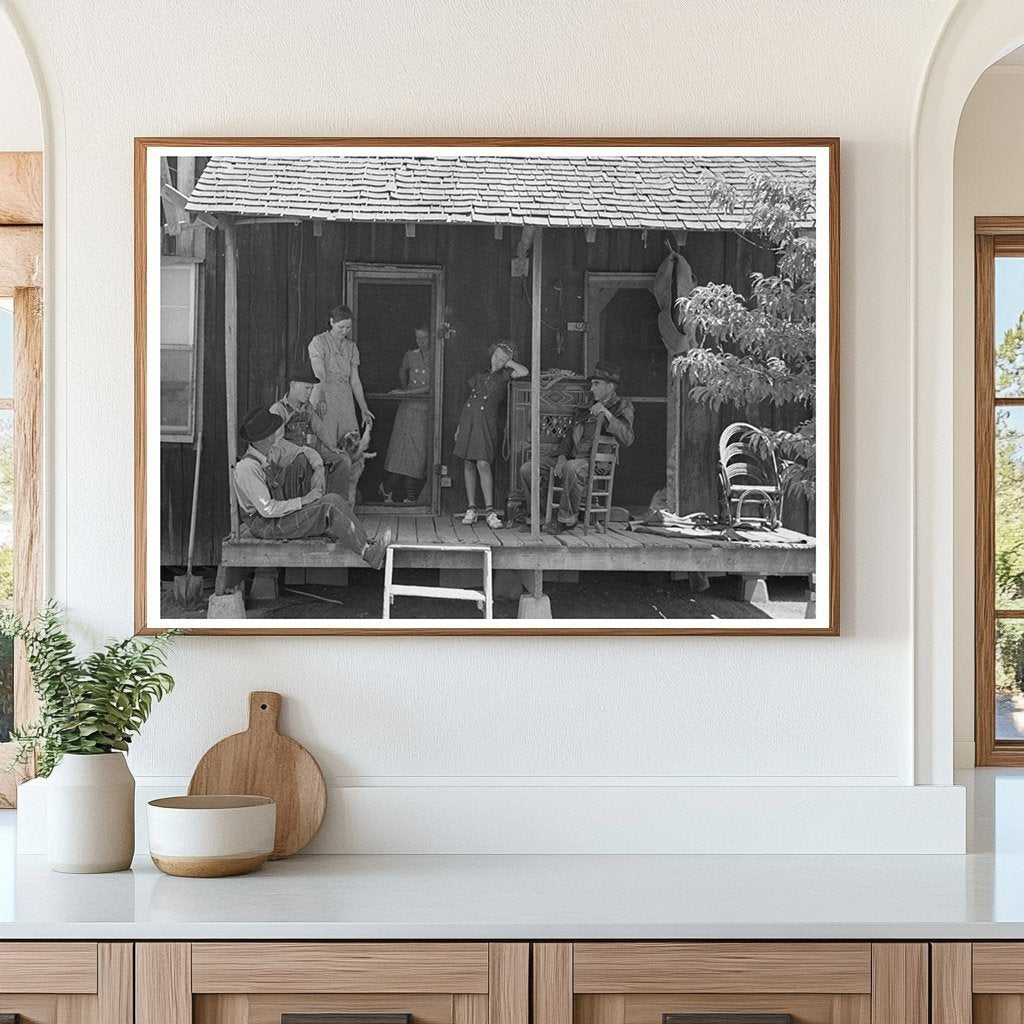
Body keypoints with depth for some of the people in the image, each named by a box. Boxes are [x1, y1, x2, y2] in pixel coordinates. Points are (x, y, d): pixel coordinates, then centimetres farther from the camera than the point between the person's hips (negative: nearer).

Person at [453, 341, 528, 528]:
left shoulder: (504, 376, 6)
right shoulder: (480, 376, 18)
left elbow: (524, 372, -13)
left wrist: (509, 362, 4)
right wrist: (459, 427, 19)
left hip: (486, 424, -5)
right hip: (468, 421, 5)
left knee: (483, 465, -15)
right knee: (468, 465, 4)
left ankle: (490, 511, -15)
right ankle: (471, 509, 8)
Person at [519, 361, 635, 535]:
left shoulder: (622, 406, 5)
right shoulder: (584, 410, 26)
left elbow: (627, 439, -12)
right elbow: (568, 435, 22)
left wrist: (607, 414, -20)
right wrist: (562, 456, 1)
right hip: (572, 457, 7)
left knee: (572, 468, -42)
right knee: (527, 469, -7)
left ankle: (566, 519, -29)